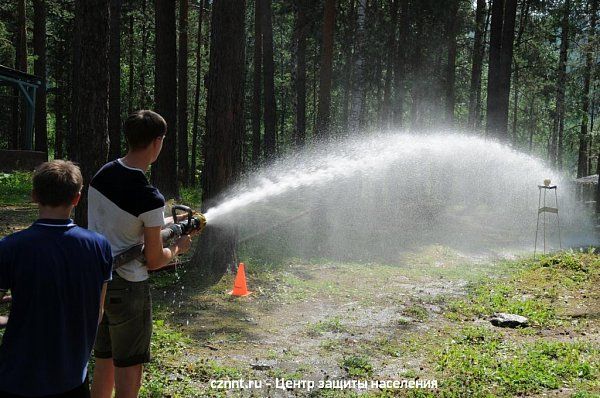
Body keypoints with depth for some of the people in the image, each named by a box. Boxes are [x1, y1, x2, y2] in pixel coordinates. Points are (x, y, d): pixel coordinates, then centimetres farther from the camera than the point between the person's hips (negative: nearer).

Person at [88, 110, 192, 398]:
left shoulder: (102, 174, 0)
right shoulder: (150, 198, -22)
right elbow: (154, 261, -12)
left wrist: (165, 223, 21)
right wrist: (177, 248, 8)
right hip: (127, 288, -7)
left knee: (104, 364, 21)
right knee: (128, 374, 7)